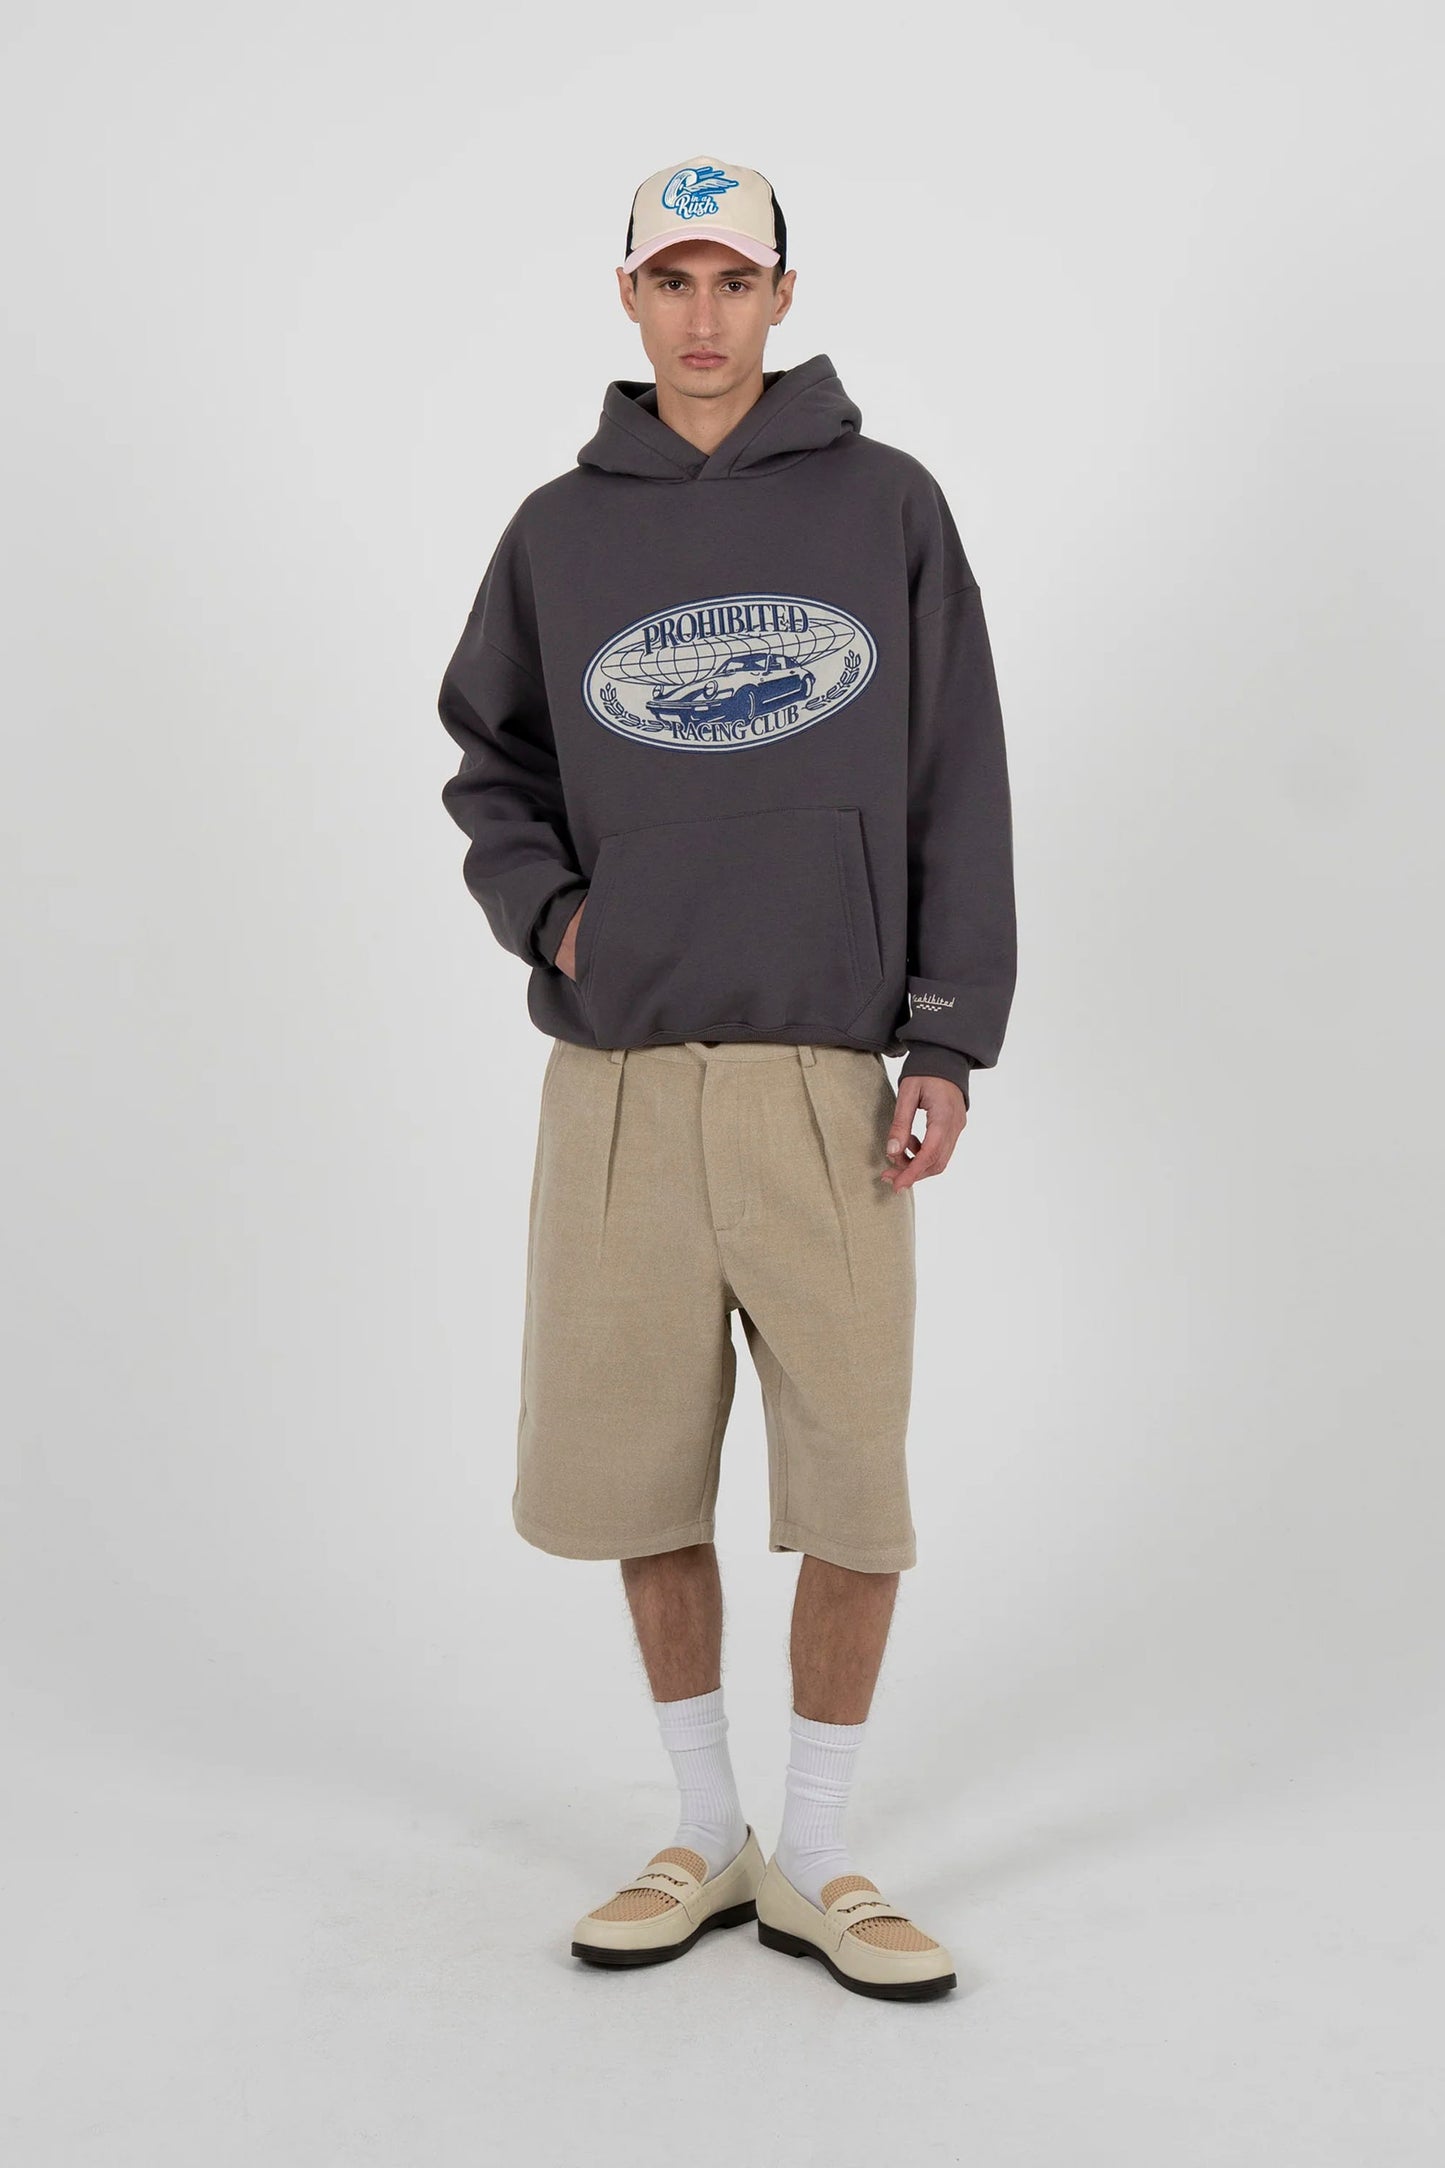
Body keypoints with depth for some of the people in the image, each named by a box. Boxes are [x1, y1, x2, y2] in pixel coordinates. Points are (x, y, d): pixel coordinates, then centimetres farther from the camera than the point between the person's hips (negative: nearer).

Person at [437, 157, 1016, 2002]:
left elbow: (960, 794, 2)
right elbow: (490, 766, 20)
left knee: (855, 1486, 0)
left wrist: (948, 1045, -4)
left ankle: (816, 1863, 19)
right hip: (617, 1078, 2)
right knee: (636, 1475, 7)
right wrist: (547, 914, 1)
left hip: (826, 1074, -1)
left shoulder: (886, 506, 5)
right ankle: (705, 1840, 27)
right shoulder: (560, 531, 10)